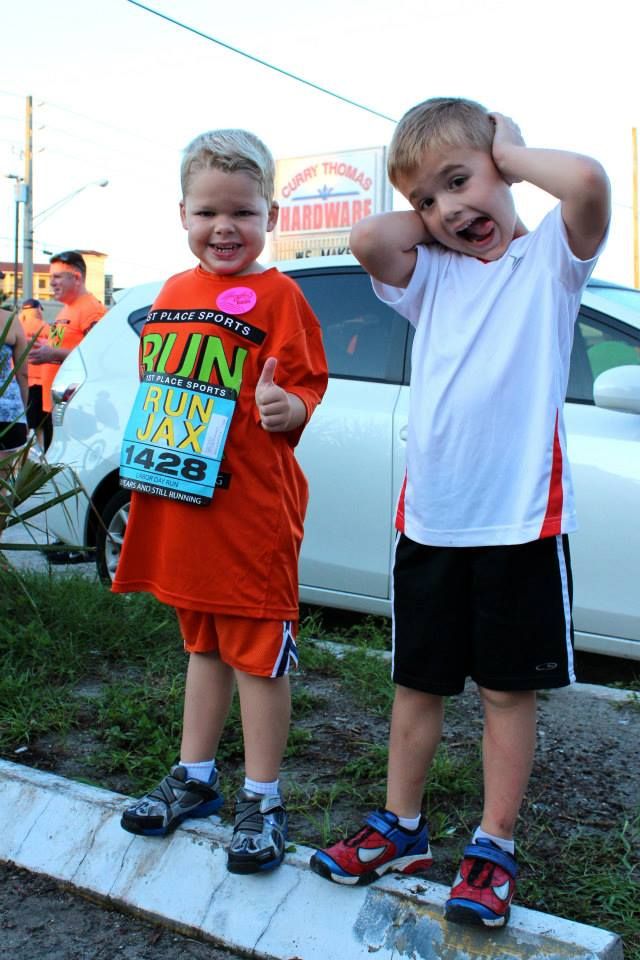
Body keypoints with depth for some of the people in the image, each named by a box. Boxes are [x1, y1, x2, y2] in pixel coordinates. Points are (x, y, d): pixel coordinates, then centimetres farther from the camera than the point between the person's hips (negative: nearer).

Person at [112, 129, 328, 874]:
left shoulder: (276, 296, -7)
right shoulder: (172, 293, 12)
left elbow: (304, 386, -10)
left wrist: (286, 407, -31)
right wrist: (140, 463, 16)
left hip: (251, 510, -7)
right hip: (177, 506, 7)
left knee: (258, 652, 3)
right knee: (203, 644, 20)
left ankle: (261, 798, 18)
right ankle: (195, 776, 35)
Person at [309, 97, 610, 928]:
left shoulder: (549, 257, 1)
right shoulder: (430, 274, 13)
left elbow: (589, 182, -21)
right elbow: (366, 237, -7)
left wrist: (512, 154, -5)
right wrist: (429, 218, 5)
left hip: (521, 519, -4)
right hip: (428, 518, 5)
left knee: (507, 688, 8)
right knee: (417, 682, 15)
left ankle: (494, 846, 22)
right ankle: (403, 828, 31)